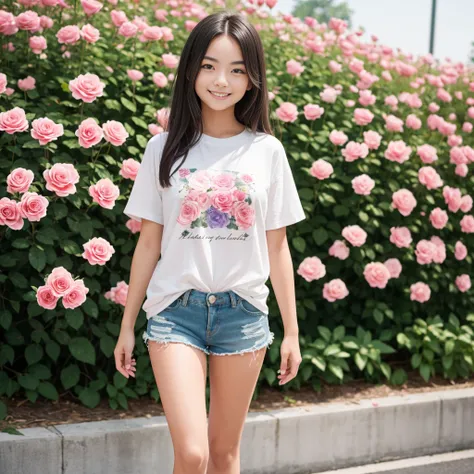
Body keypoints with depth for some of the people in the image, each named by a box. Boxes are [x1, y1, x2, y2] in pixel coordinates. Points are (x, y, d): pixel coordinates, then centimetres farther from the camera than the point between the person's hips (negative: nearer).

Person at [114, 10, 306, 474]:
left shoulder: (266, 151, 3)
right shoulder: (165, 148, 2)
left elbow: (276, 247, 6)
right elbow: (148, 243, 5)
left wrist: (291, 331, 7)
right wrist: (127, 326, 6)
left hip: (243, 312, 1)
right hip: (176, 309, -1)